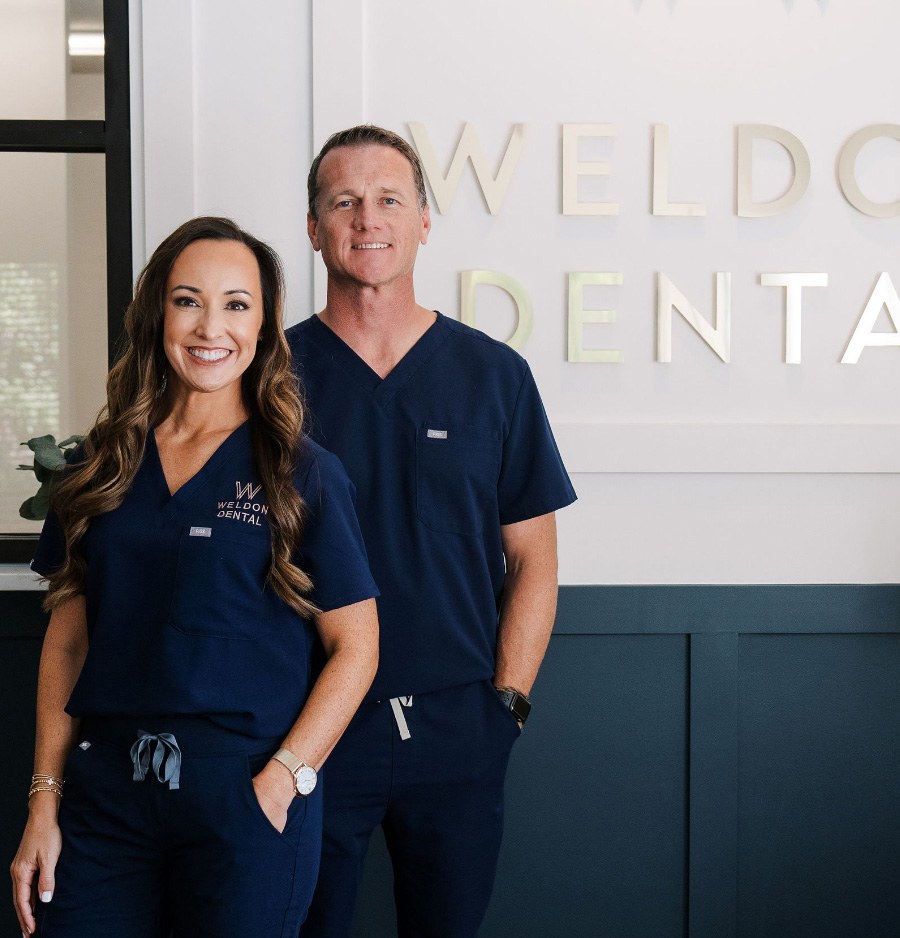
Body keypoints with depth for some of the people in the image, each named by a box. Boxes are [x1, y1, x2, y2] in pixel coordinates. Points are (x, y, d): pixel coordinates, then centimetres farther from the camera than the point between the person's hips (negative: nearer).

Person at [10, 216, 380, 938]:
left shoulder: (302, 474, -1)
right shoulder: (103, 467, 9)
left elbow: (355, 647, -3)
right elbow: (67, 639, 10)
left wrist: (279, 784, -13)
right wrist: (44, 801, 2)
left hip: (245, 794, -3)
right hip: (103, 791, 3)